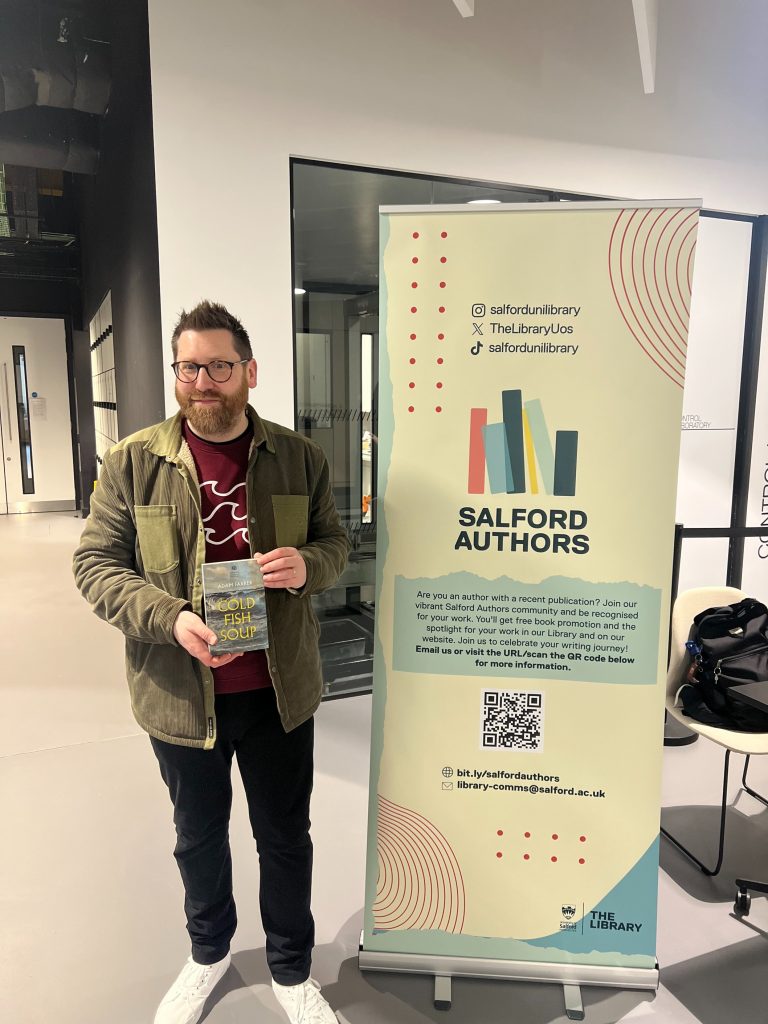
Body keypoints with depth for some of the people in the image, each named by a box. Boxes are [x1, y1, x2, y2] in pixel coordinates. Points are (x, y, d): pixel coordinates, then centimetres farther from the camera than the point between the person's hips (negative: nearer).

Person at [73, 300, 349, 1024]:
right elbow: (95, 564, -6)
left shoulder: (298, 457, -2)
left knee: (285, 834, 17)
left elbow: (335, 540, 6)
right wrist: (171, 619, -22)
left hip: (277, 690, 1)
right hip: (181, 691, 0)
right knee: (199, 834, 23)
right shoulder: (133, 461, -6)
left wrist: (305, 565, -19)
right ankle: (208, 952, 53)